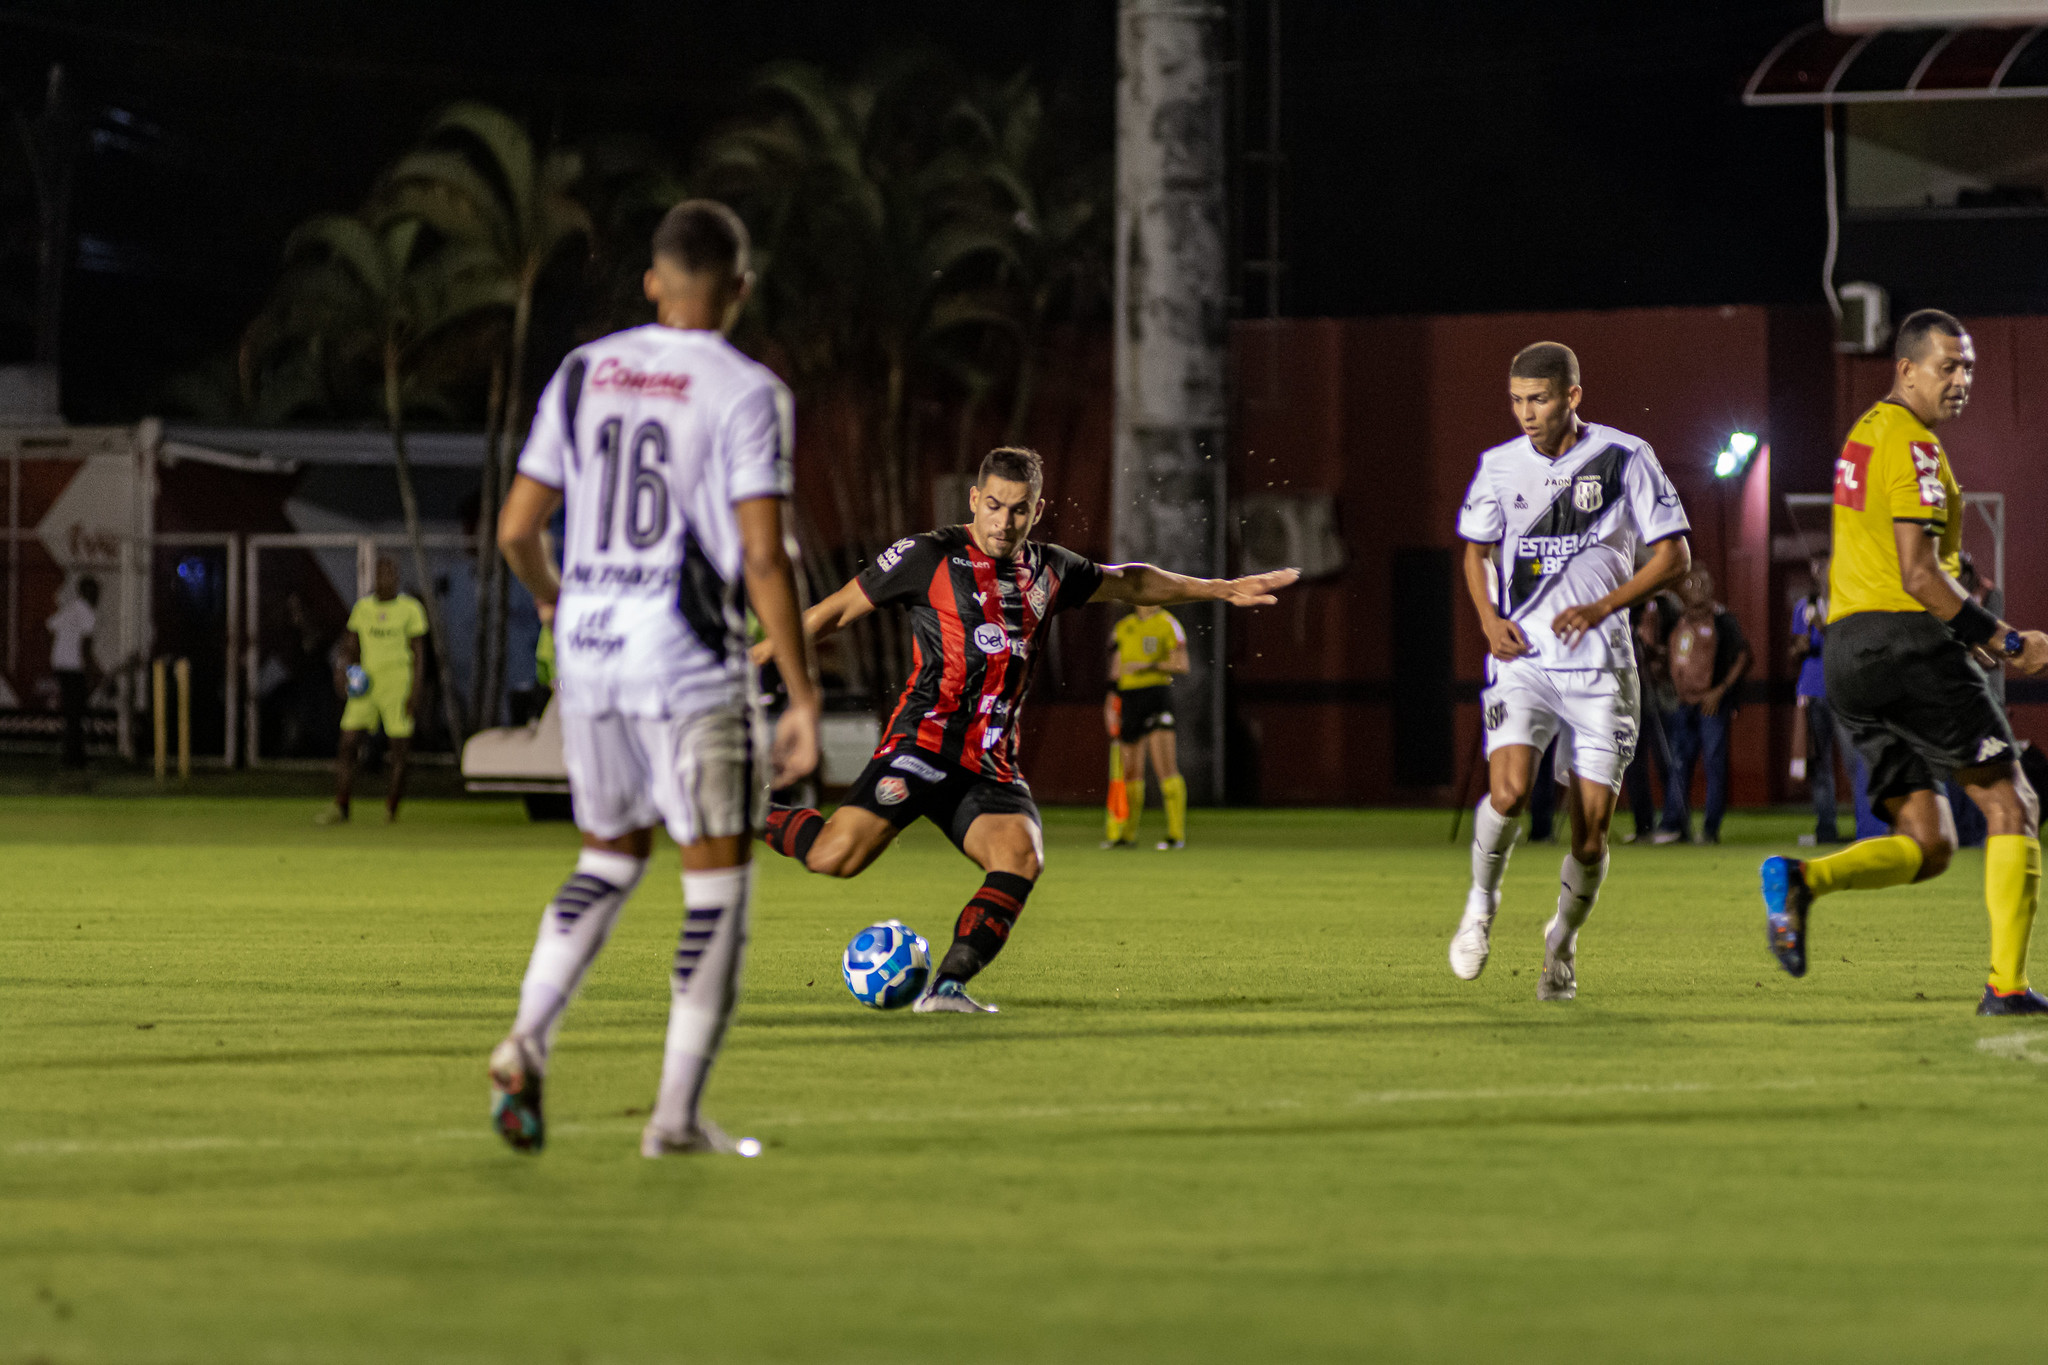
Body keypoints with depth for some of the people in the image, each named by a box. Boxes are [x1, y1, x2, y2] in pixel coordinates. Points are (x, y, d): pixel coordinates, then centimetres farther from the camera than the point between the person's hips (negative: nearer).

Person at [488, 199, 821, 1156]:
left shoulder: (583, 374, 7)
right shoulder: (745, 393, -8)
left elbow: (517, 528, 10)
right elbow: (764, 555, -14)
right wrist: (802, 697, -10)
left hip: (588, 648, 5)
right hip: (689, 657, -5)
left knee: (611, 854, 21)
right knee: (717, 875, 5)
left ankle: (526, 1040, 0)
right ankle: (677, 1113, 3)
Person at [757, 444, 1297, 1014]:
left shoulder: (1050, 570, 15)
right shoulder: (928, 556, 0)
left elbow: (1126, 583, 33)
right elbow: (837, 610, 5)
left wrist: (1221, 589, 35)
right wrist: (754, 661, 3)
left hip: (990, 769, 5)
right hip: (922, 745, -5)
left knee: (1021, 856, -25)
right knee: (837, 856, -23)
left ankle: (946, 987, -25)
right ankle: (757, 816, 7)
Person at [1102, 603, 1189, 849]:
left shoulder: (1167, 624, 0)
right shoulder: (1122, 628, 16)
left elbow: (1181, 665, -6)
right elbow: (1115, 671, 20)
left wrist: (1149, 665, -18)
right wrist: (1112, 706, 15)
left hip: (1157, 693, -5)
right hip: (1128, 696, 5)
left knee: (1165, 767, -12)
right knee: (1129, 769, 7)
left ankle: (1177, 834, -12)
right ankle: (1126, 834, 15)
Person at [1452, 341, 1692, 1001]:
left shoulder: (1625, 458, -3)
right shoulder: (1500, 465, 5)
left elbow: (1674, 554, -1)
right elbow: (1477, 550, 20)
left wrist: (1603, 607, -14)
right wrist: (1489, 618, 1)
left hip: (1599, 666, -1)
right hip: (1521, 656, 1)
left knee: (1591, 826, -2)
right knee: (1509, 790, -22)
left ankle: (1563, 941, 22)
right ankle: (1481, 902, 5)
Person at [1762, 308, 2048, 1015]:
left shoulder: (1863, 434, 21)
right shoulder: (1911, 442, -10)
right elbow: (1918, 574, -17)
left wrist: (1960, 619, 21)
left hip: (1844, 652, 9)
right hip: (1906, 641, -9)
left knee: (1927, 844, 9)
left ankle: (1803, 878, -15)